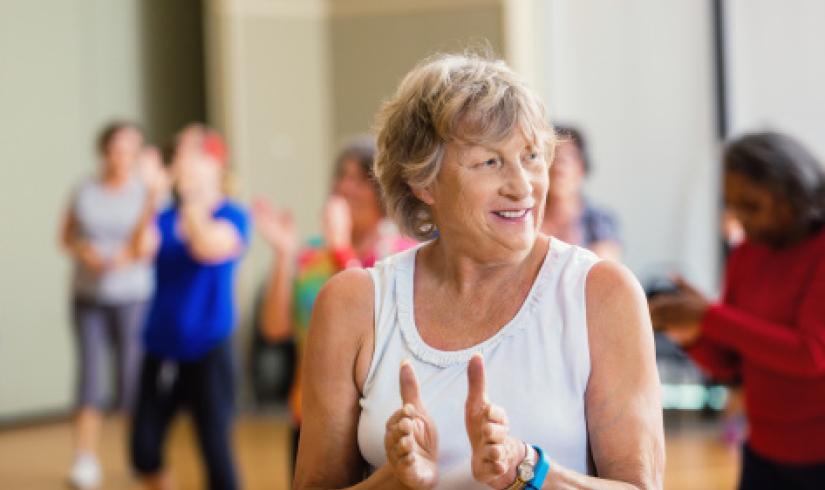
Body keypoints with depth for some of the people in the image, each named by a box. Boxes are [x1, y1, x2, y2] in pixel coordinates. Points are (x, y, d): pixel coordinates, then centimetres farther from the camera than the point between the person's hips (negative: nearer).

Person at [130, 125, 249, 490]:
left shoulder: (232, 216, -3)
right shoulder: (165, 218, 5)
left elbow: (209, 248, -24)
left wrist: (190, 195, -23)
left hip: (208, 350, -4)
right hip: (162, 347, 4)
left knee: (216, 450, -4)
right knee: (143, 449, 4)